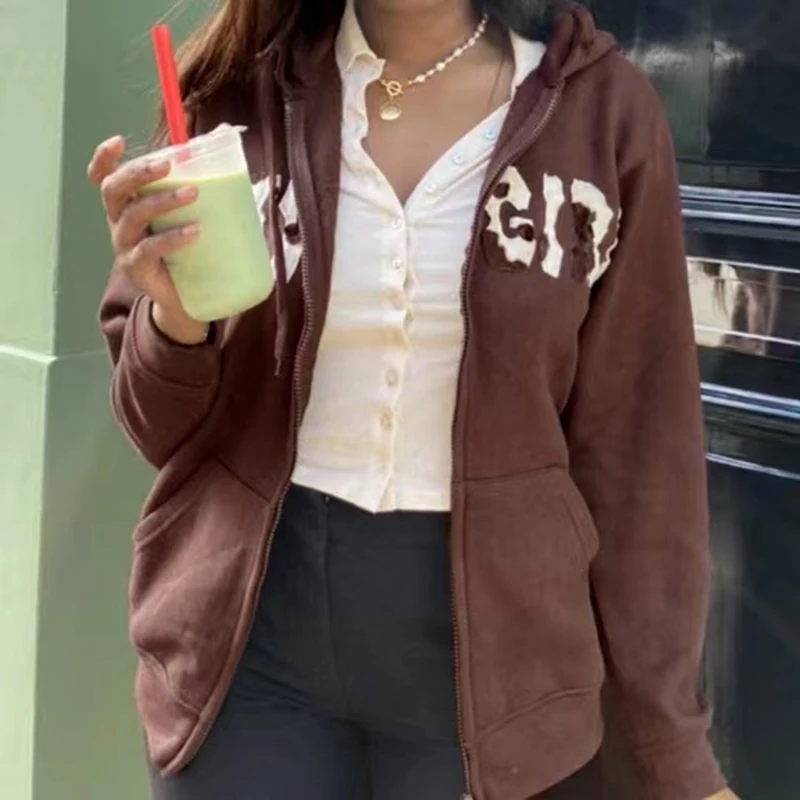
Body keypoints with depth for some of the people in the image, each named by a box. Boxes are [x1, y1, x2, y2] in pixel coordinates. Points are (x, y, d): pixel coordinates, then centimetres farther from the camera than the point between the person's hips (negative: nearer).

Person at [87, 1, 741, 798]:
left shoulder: (602, 109, -7)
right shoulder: (241, 92, -3)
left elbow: (632, 444, -2)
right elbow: (168, 426, 3)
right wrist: (173, 317, -19)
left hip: (494, 646, 0)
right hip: (254, 641, 1)